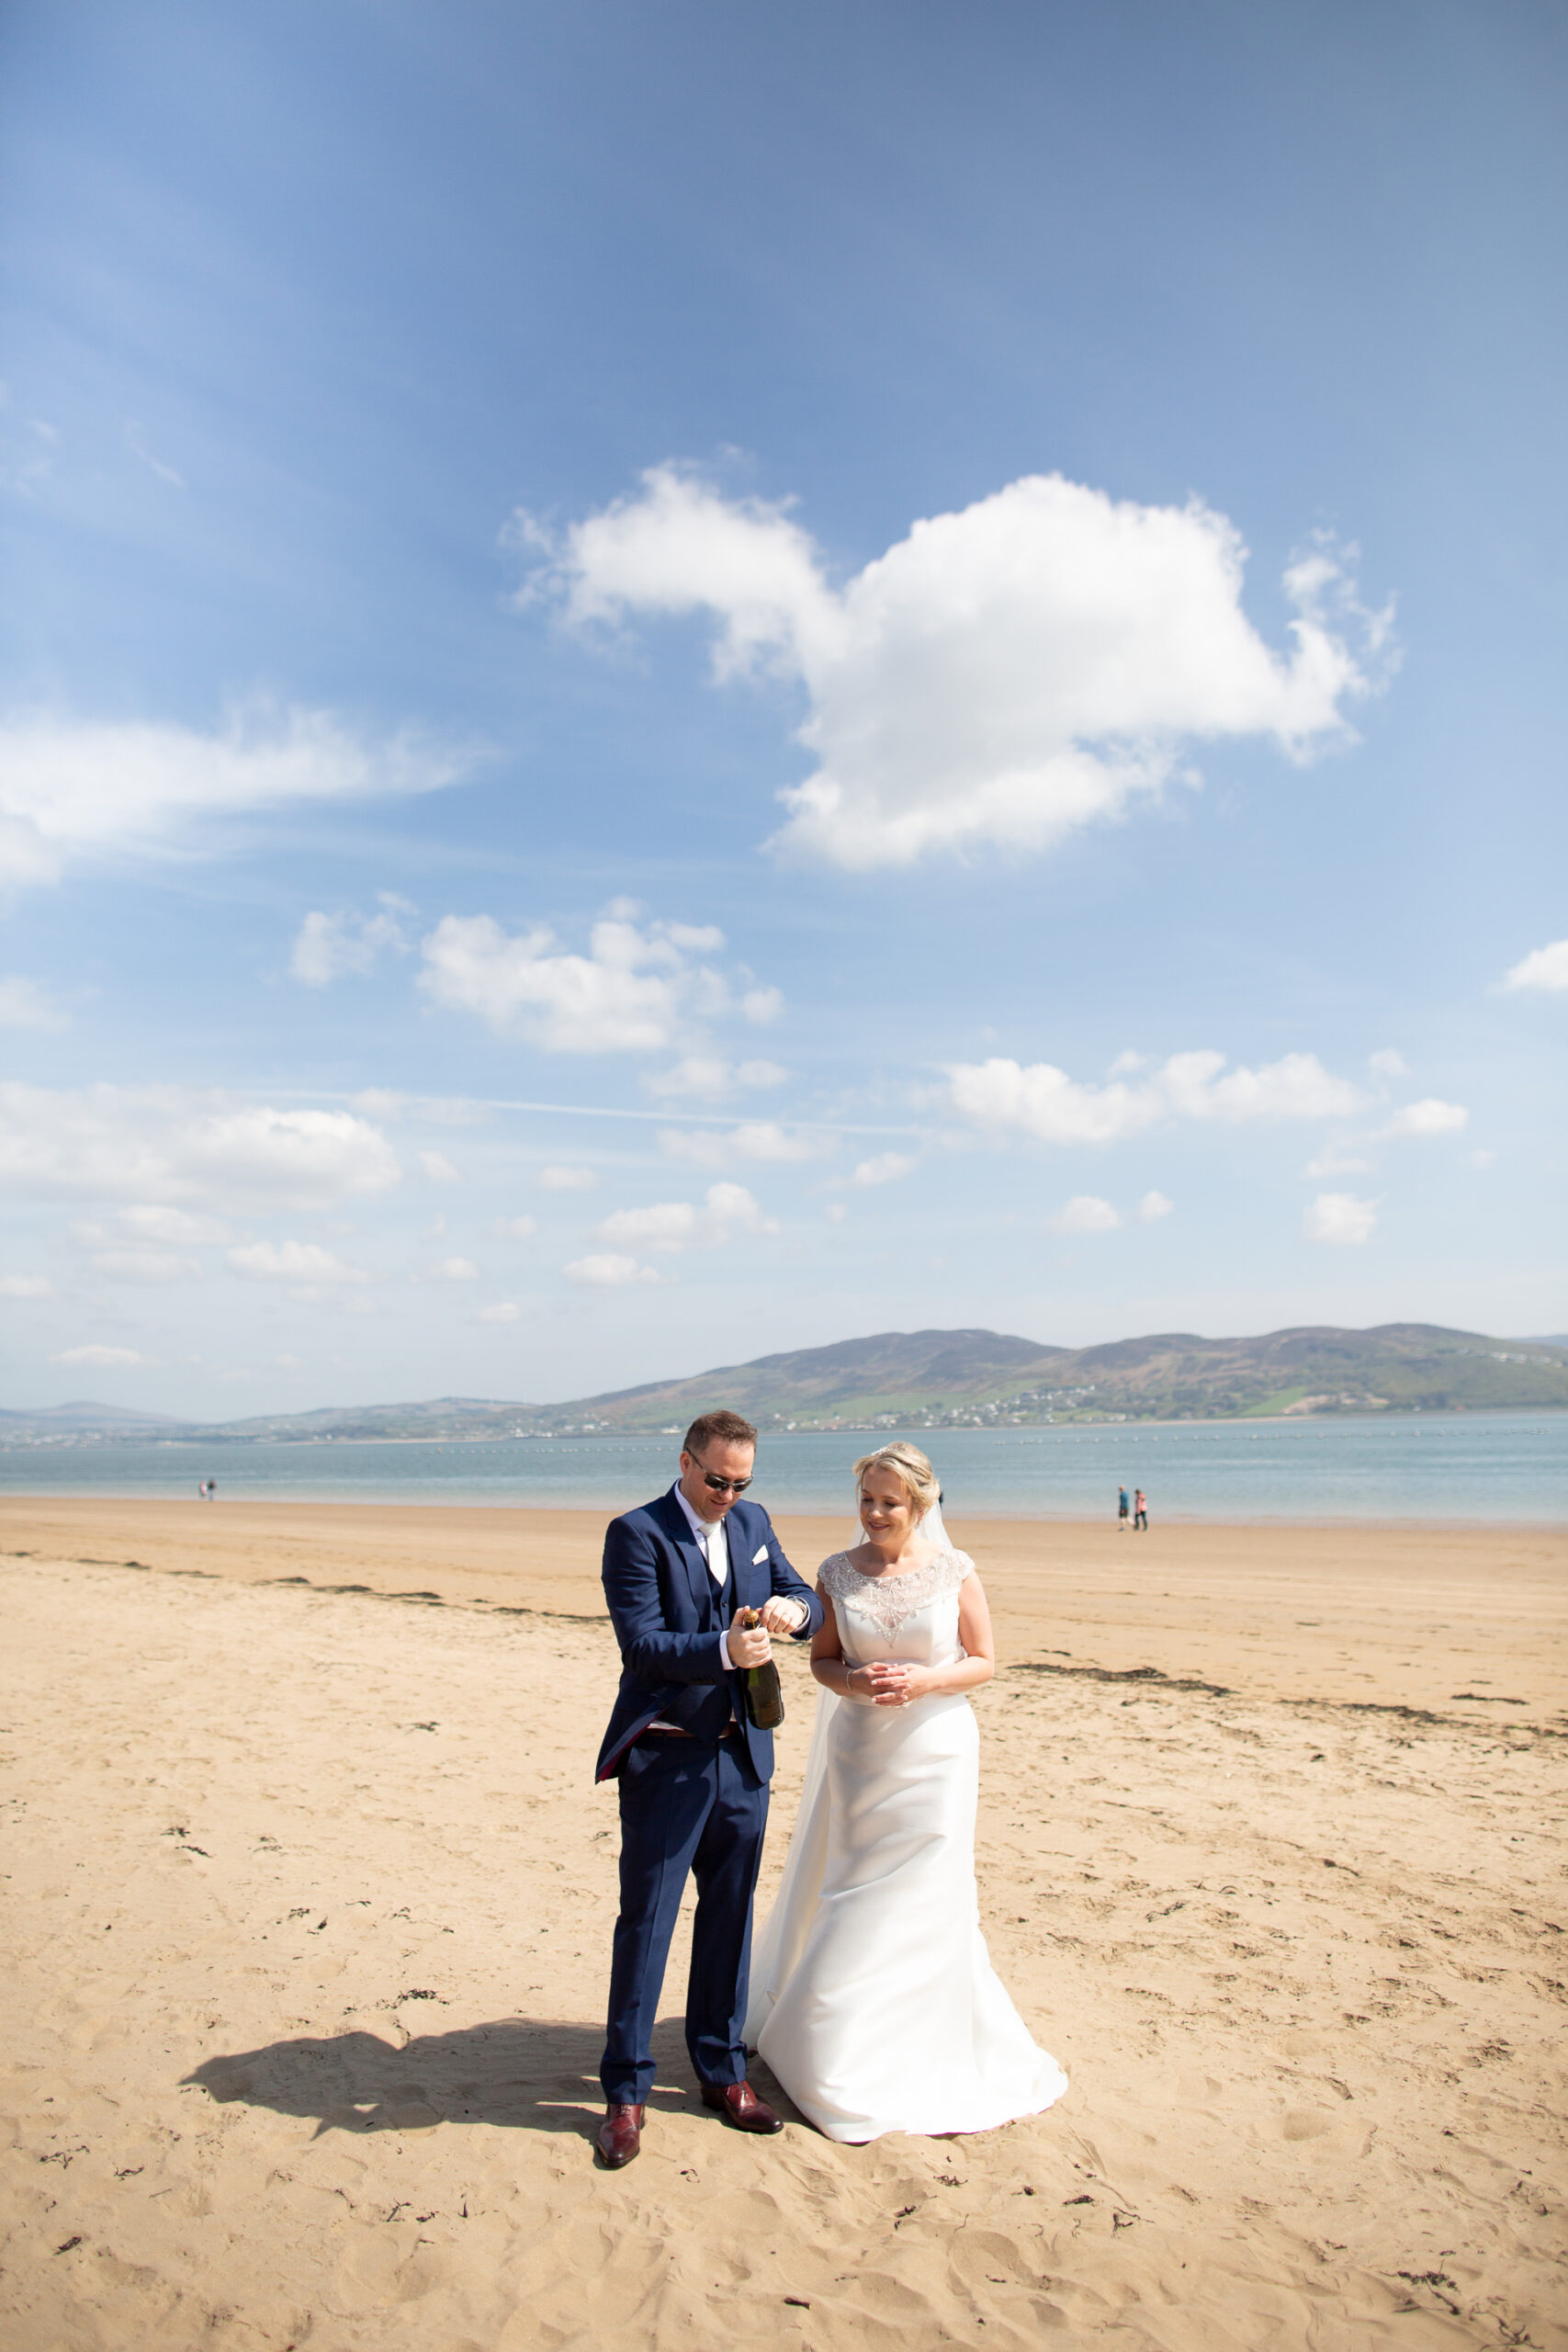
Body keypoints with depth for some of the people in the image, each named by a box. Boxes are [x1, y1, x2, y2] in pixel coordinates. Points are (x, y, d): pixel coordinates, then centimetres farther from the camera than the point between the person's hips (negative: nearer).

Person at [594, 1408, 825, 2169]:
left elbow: (807, 1602, 9)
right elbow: (641, 1645, -18)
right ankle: (625, 2092, 19)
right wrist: (724, 1650, -31)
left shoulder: (754, 1524, 8)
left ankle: (722, 2070, 32)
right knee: (645, 1925, 4)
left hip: (742, 1758, 6)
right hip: (665, 1760, -5)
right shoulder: (636, 1534, -11)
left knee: (729, 1919, 16)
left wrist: (793, 1607, -15)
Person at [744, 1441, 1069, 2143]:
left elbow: (984, 1661, -2)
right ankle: (845, 2043, 35)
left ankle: (929, 2050, 27)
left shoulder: (954, 1570, -8)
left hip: (935, 1750, -2)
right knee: (847, 1897, 11)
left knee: (925, 1899, 4)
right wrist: (852, 1681, -16)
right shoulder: (838, 1572, -4)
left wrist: (925, 1679, -19)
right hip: (859, 1749, 2)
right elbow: (822, 1658, 5)